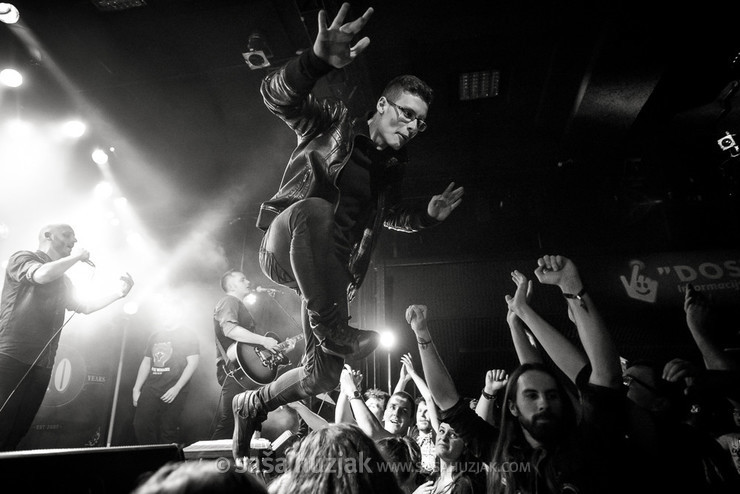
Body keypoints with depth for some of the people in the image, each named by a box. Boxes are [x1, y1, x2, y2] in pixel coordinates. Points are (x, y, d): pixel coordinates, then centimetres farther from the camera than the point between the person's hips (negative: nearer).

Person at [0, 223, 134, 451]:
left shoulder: (63, 281, 21)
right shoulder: (22, 258, 2)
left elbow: (84, 307, 21)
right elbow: (42, 274, -20)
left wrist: (119, 292, 12)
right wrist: (77, 257, -6)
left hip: (41, 364, 7)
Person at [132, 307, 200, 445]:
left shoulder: (187, 336, -1)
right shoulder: (154, 337, 17)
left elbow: (193, 363, -8)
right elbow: (146, 362, 21)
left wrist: (176, 388, -15)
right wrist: (136, 389, 13)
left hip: (173, 391, -5)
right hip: (150, 389, 5)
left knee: (168, 431, -4)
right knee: (140, 426, -2)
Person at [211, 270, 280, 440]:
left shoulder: (240, 305, 26)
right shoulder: (228, 301, -6)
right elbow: (229, 329, -25)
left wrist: (278, 347, 20)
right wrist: (263, 340, -24)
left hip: (244, 371, 10)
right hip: (234, 371, -10)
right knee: (228, 422, -10)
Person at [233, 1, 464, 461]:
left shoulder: (393, 167, 14)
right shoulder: (334, 123, -2)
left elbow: (388, 214, 29)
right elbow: (278, 96, -19)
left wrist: (428, 215, 11)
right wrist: (317, 61, -40)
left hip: (333, 270, 6)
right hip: (286, 247, -6)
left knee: (324, 375, 2)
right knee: (313, 209, -42)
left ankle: (255, 403, 31)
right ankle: (333, 330, -30)